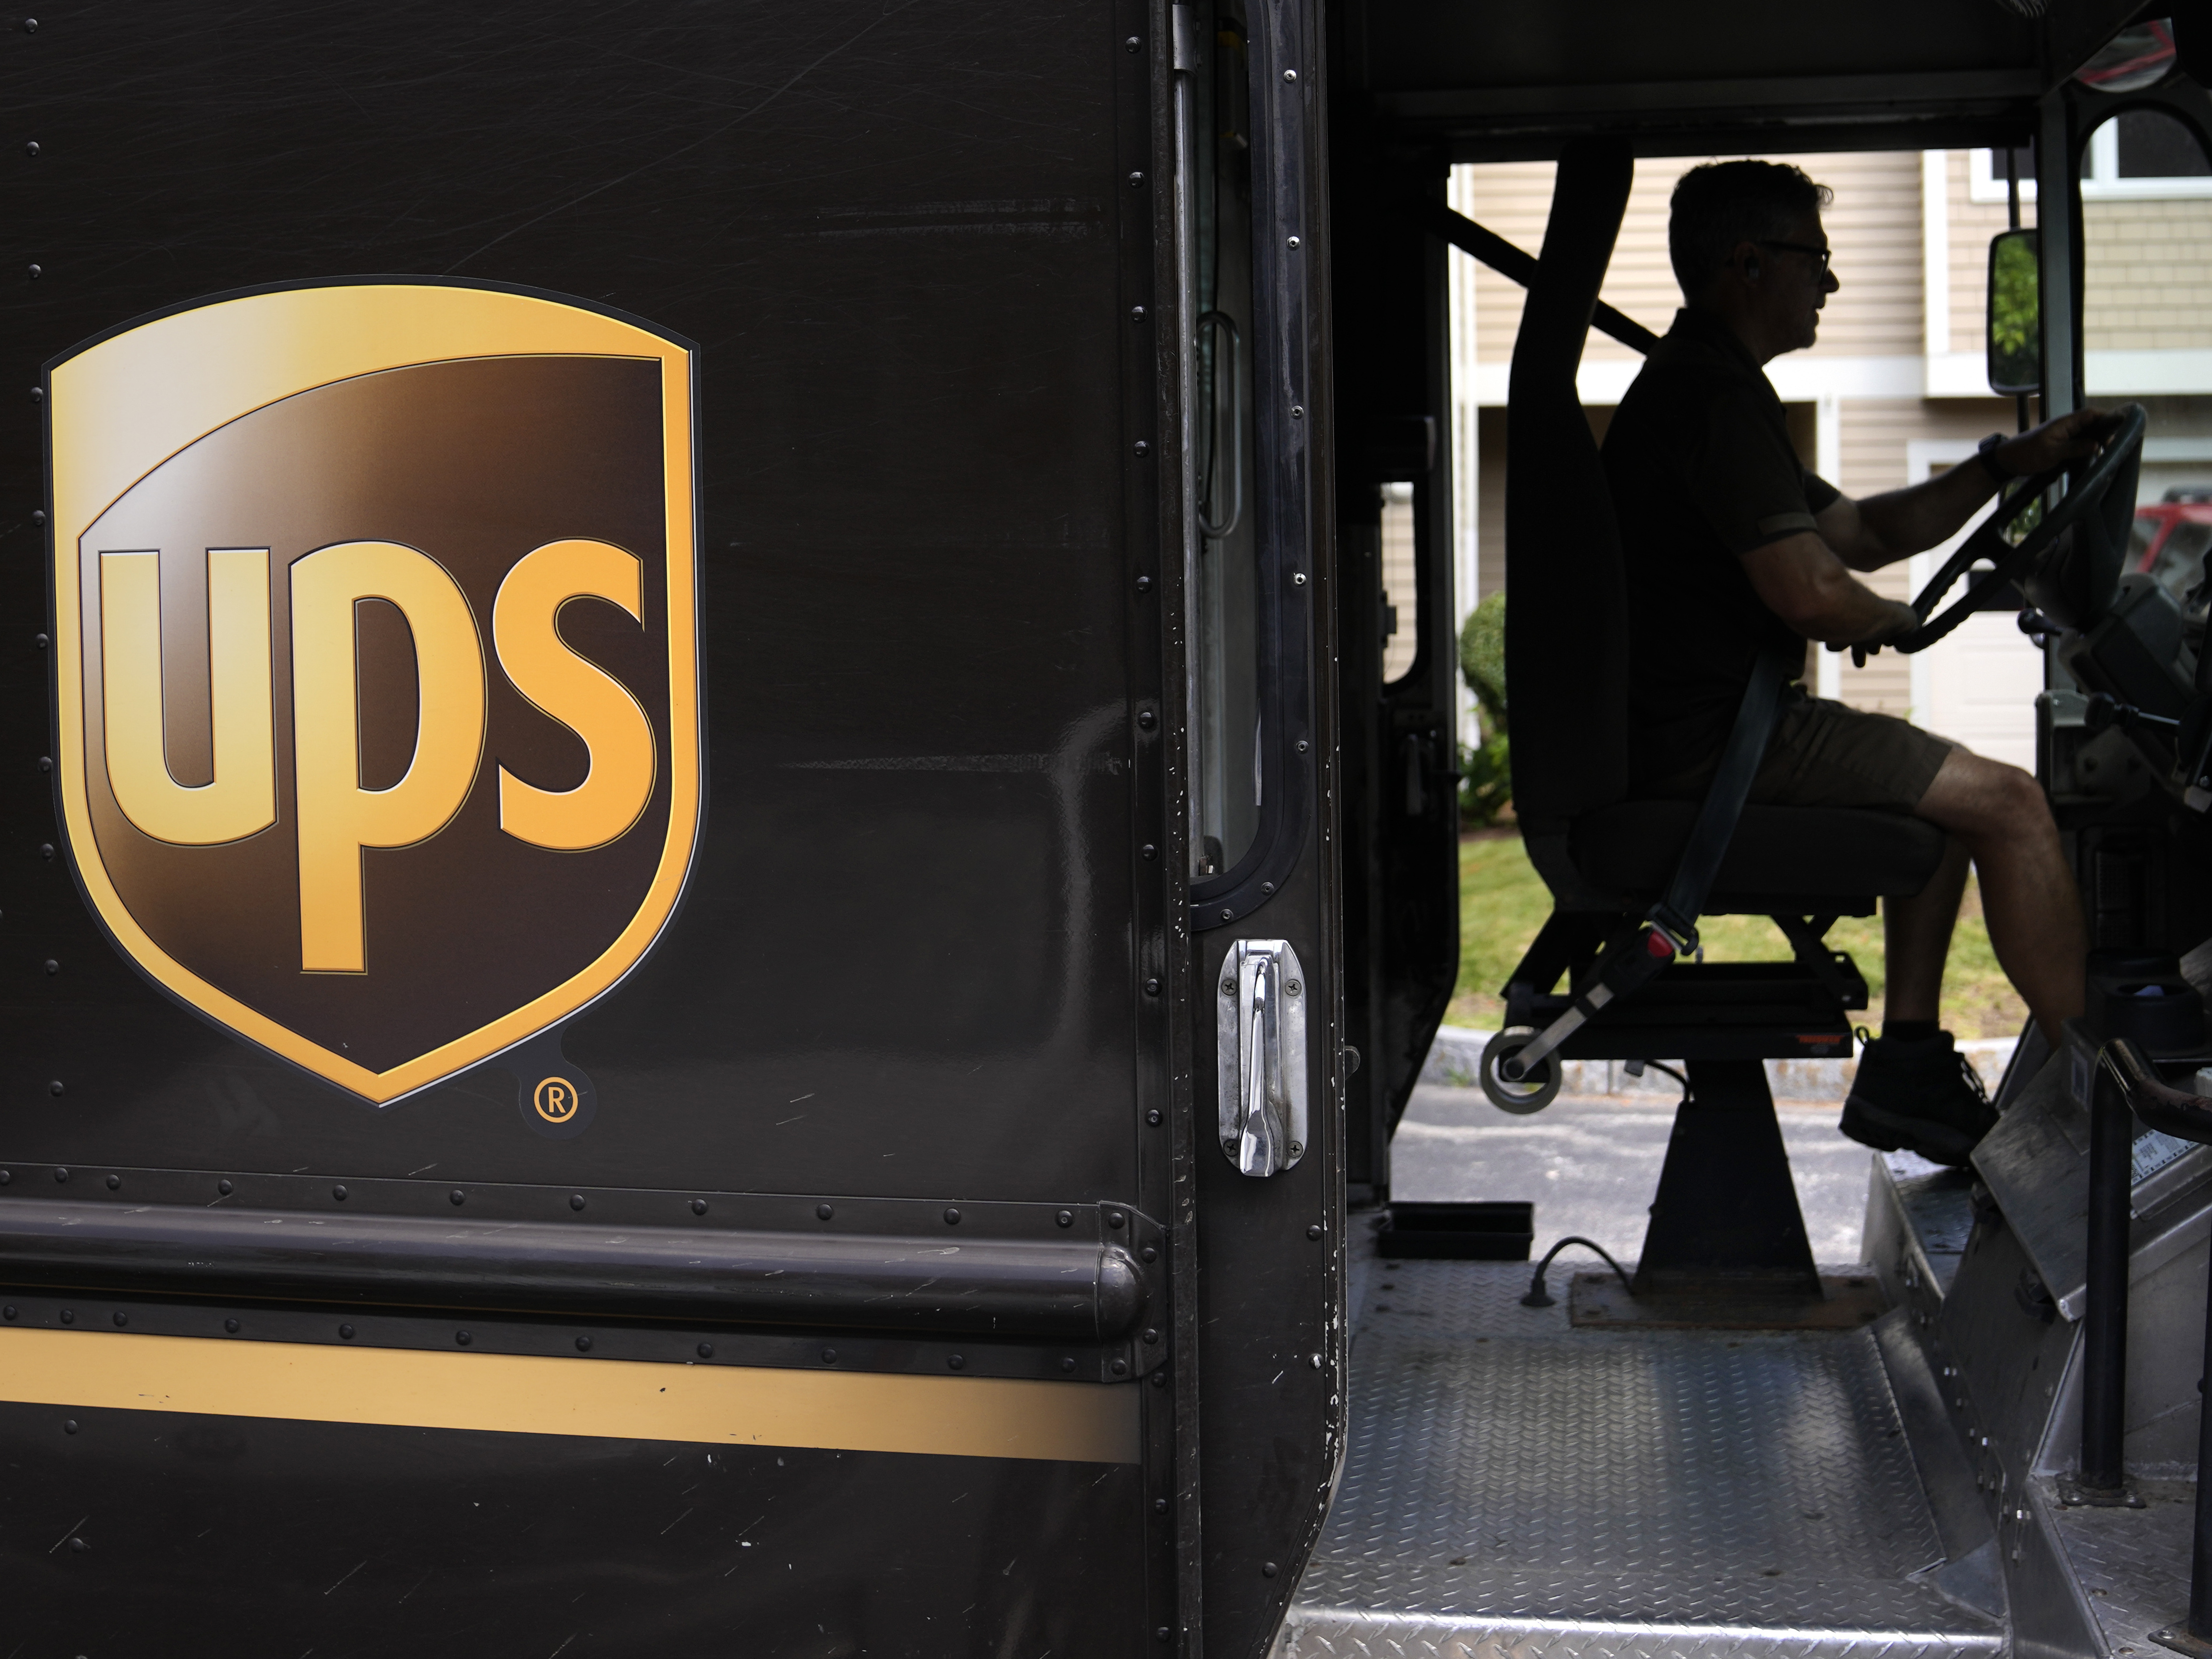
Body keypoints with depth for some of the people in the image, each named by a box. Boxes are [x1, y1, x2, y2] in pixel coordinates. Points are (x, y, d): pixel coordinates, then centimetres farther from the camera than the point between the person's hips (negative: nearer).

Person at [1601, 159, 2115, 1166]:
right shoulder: (1715, 395, -15)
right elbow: (1809, 594, -23)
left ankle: (1908, 1067, 17)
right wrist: (1890, 620, 0)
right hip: (1709, 738, -11)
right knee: (2008, 801, -9)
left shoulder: (1692, 384, 21)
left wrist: (2006, 465, 17)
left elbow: (1858, 532, 25)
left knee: (1948, 787, 23)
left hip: (1690, 731, 11)